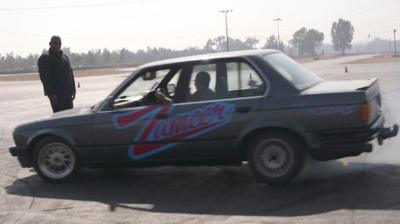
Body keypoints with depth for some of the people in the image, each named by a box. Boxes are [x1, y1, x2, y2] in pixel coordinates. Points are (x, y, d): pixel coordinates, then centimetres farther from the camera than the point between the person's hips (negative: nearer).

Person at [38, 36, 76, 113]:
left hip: (68, 94, 8)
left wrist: (73, 90, 15)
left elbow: (70, 74, 23)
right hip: (56, 95, -8)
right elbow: (45, 77, -14)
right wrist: (50, 93, -22)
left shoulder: (65, 57, 19)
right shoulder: (45, 58, -6)